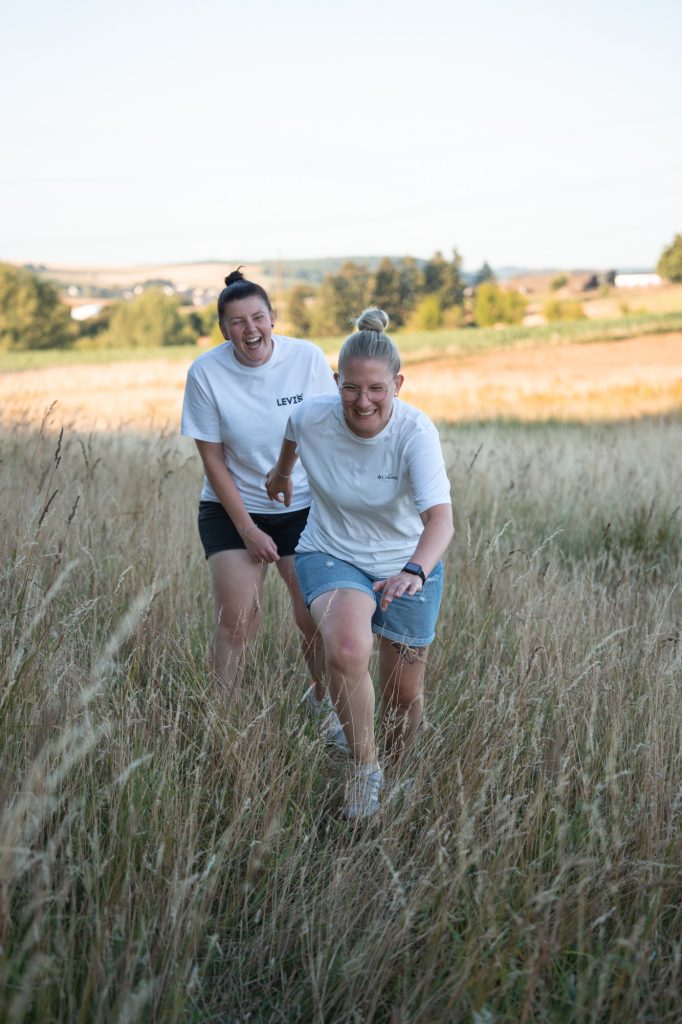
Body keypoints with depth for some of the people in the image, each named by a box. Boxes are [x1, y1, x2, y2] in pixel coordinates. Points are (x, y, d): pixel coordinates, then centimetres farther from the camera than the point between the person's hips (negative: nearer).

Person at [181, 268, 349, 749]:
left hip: (303, 507, 1)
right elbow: (213, 460, -7)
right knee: (237, 623, -7)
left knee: (316, 618, 0)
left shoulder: (307, 358, -11)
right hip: (232, 510, -1)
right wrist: (247, 530, -10)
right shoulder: (207, 373, -13)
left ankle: (323, 699, 28)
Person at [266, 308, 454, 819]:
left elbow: (440, 518, -38)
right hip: (332, 555, 0)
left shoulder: (416, 431, -26)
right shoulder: (312, 416, -20)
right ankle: (364, 769, -8)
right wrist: (282, 472, 28)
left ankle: (392, 773, 39)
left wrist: (415, 572, -58)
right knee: (347, 652, -31)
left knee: (404, 695, 8)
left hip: (408, 564, 0)